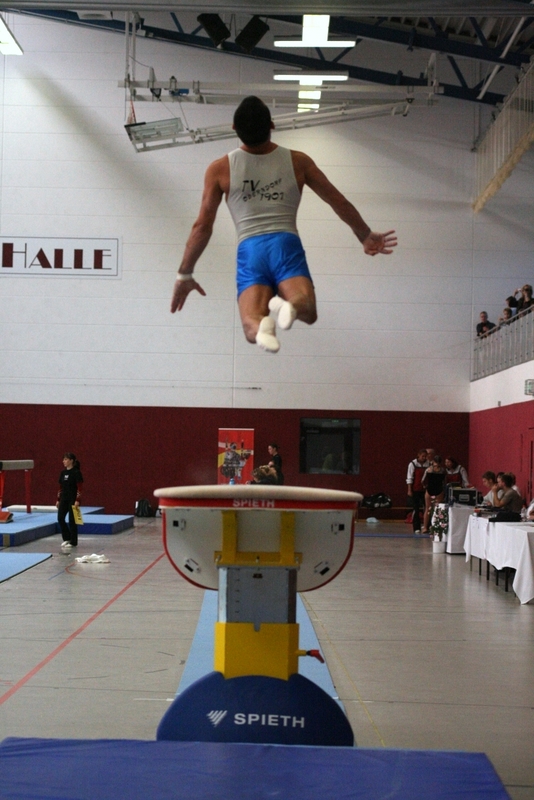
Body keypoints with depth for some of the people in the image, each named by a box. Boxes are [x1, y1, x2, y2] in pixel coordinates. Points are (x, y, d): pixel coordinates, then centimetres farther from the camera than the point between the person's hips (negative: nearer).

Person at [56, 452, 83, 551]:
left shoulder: (76, 472, -10)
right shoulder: (63, 472, 9)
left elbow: (79, 488, -12)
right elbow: (61, 487, 14)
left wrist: (77, 500, -18)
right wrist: (58, 500, 11)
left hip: (73, 499, -6)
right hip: (64, 498, 6)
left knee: (72, 520, -1)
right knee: (60, 518, -2)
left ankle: (73, 542, 8)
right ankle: (67, 538, 13)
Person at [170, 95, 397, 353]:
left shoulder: (220, 169, 9)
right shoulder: (297, 161, 12)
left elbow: (202, 226, 10)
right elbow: (340, 203, 19)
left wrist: (184, 274, 19)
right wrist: (366, 237, 33)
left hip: (250, 250, 0)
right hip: (287, 244, 0)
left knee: (252, 328, -13)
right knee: (307, 311, -14)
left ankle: (262, 324, -50)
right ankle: (290, 305, -50)